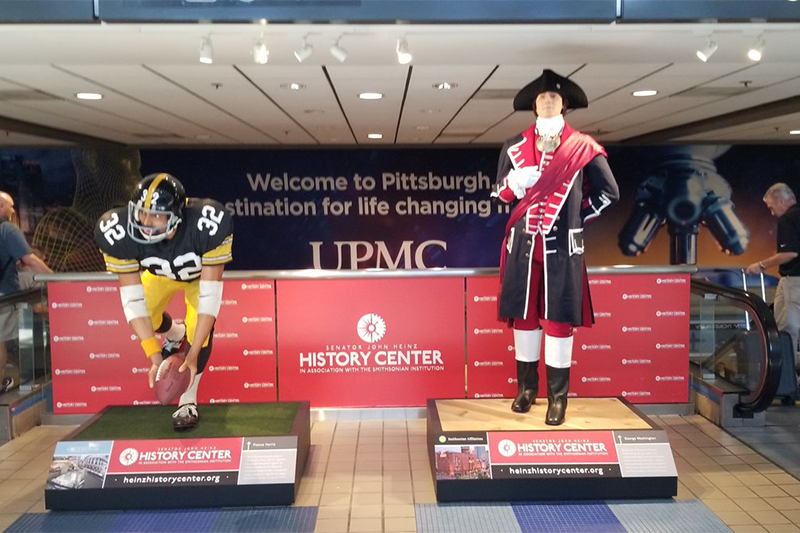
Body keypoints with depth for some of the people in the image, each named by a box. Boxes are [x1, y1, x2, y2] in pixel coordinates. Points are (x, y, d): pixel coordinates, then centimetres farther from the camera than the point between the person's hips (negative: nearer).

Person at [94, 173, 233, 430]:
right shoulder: (118, 233, -37)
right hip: (160, 274, 3)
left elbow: (210, 295, -37)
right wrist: (154, 356, -34)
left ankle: (187, 401, 2)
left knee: (200, 328, -19)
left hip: (201, 273, -3)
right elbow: (133, 300, -30)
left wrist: (193, 355, -38)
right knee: (145, 317, -13)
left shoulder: (208, 224, -44)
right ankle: (176, 334, 25)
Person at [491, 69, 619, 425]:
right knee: (523, 314, 6)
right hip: (523, 243, 3)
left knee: (559, 318, -2)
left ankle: (557, 396, 7)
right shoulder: (514, 147, 9)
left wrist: (578, 217, 5)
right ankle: (526, 387, 20)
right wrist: (514, 183, -8)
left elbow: (609, 192, 8)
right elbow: (501, 194, 12)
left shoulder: (583, 146, 2)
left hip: (562, 246, -2)